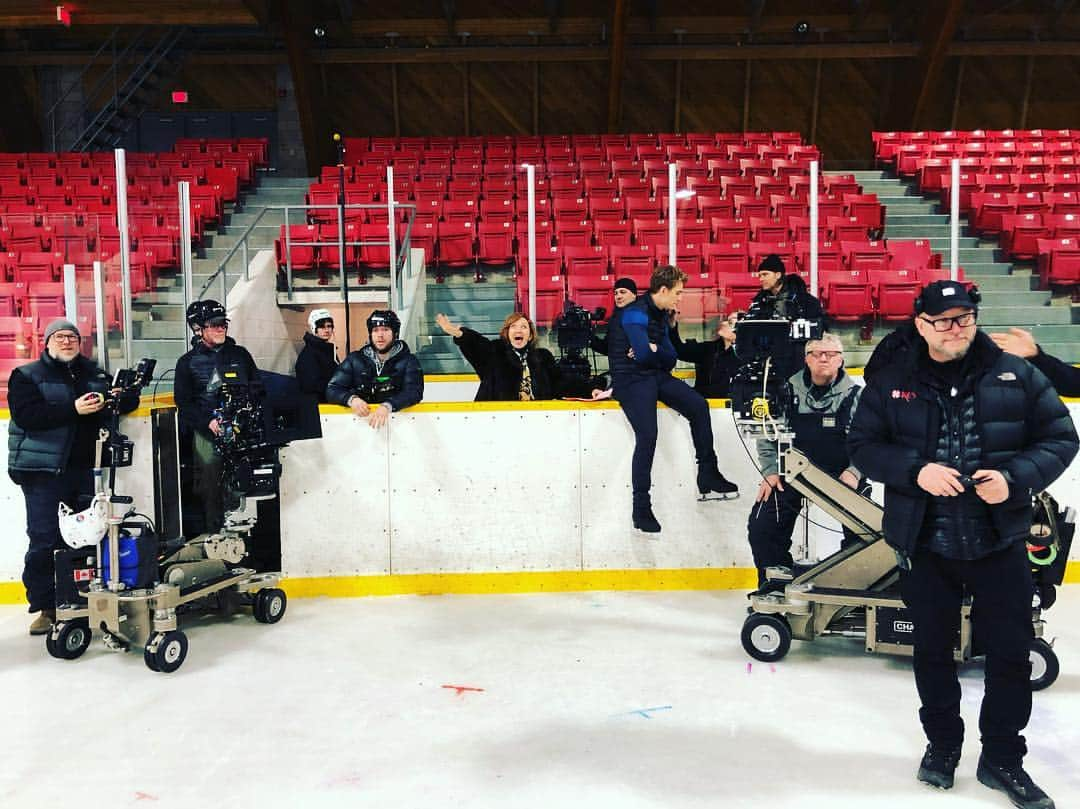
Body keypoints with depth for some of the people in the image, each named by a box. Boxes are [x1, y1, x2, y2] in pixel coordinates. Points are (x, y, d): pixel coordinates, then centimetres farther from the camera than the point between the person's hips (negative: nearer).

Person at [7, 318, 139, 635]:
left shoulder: (93, 373, 15)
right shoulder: (27, 375, 3)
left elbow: (129, 400, 17)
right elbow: (26, 415, -13)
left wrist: (115, 399, -7)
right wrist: (73, 409, -23)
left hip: (84, 467, 4)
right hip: (43, 470, -4)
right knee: (45, 540, -3)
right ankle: (45, 608, 7)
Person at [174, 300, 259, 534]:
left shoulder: (240, 354, 16)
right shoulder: (188, 362, 10)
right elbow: (183, 402, 3)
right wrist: (208, 422, -13)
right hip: (207, 433, -1)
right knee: (210, 487, -4)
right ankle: (214, 534, 4)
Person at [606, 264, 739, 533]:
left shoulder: (661, 315, 14)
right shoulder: (635, 314, -16)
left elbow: (670, 357, 9)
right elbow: (644, 352, -28)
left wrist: (653, 352, -11)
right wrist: (659, 353, -6)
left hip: (656, 375, 9)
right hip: (631, 379, -9)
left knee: (699, 406, -4)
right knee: (647, 437, -21)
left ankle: (707, 476, 7)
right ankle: (641, 508, -11)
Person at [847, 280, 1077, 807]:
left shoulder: (1017, 376, -1)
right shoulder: (891, 384, 0)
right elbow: (863, 445, -1)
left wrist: (1015, 478, -17)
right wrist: (915, 471, -18)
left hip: (1000, 542, 0)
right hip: (925, 545, 0)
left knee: (1010, 652, 8)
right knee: (933, 649, 14)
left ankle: (1002, 758, 28)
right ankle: (942, 743, 35)